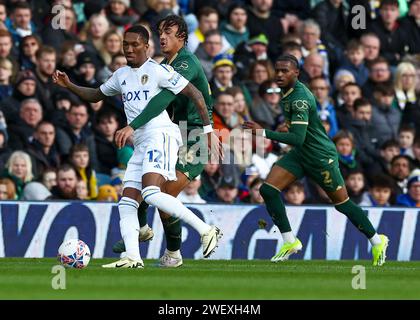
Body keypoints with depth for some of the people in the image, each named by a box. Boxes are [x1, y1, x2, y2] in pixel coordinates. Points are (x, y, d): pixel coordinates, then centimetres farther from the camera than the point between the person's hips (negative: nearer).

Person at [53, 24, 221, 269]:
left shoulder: (157, 70, -5)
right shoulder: (122, 75, 19)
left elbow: (194, 93, -5)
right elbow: (96, 95, 35)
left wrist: (208, 128, -8)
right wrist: (69, 86, 19)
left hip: (161, 136, -9)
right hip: (141, 145, 9)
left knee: (151, 193, -26)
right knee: (127, 202, -2)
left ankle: (207, 230, -21)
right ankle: (133, 258, -8)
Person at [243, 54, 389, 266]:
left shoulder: (299, 98, -26)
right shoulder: (288, 92, 4)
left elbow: (298, 138, -33)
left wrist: (264, 133, -33)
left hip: (321, 157, -9)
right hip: (299, 155, 9)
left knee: (342, 203, 3)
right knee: (268, 190, -7)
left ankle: (377, 241, 21)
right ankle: (290, 242, 0)